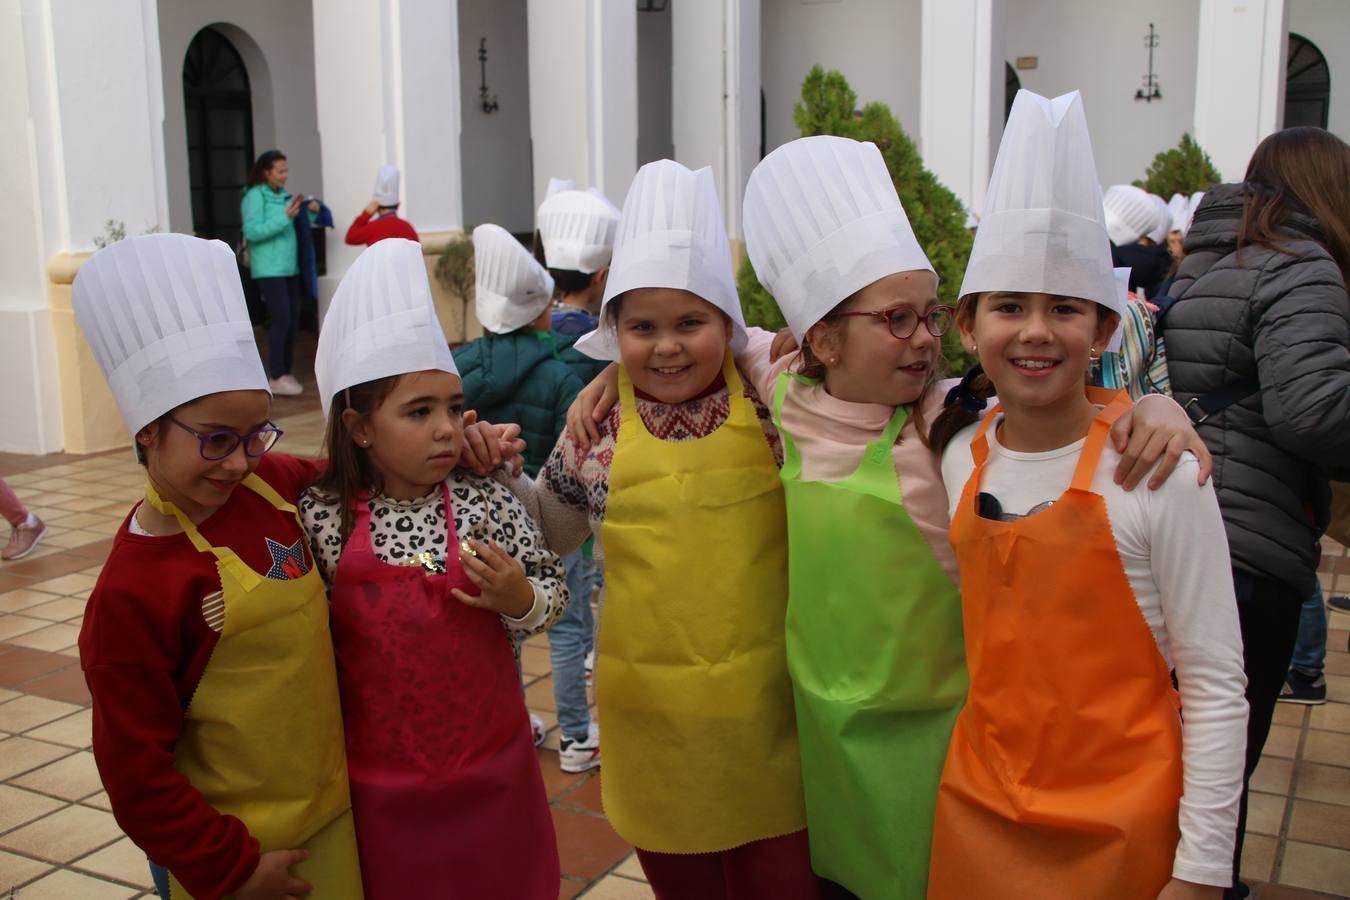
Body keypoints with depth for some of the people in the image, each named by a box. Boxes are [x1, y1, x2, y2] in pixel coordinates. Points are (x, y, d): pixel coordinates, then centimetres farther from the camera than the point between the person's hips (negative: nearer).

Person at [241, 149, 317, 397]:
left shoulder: (283, 195, 12)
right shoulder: (255, 196, -8)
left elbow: (296, 228, 20)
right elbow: (252, 232, -17)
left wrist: (310, 211, 1)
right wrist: (285, 217, -24)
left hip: (290, 267, 7)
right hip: (269, 269, -7)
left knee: (293, 319, 6)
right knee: (281, 318, -13)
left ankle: (286, 372, 15)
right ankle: (275, 378, -8)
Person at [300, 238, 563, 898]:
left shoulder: (485, 503, -10)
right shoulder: (321, 516, -10)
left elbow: (551, 592, 0)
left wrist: (518, 601, -19)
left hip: (490, 770, 1)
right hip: (379, 785, 0)